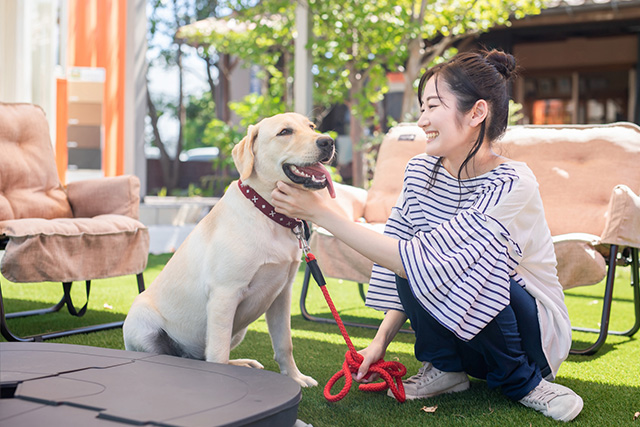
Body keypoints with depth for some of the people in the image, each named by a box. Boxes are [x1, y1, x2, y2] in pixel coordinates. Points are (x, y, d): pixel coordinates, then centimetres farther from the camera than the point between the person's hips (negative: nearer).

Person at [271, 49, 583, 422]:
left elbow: (425, 265, -35)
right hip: (458, 335, 5)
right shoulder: (421, 171, -7)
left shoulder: (513, 185, -27)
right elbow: (406, 272, 1)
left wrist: (322, 213, -35)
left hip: (536, 331, -5)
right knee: (413, 264, -24)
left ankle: (524, 381, -8)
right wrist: (381, 341, -7)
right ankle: (445, 369, 1)